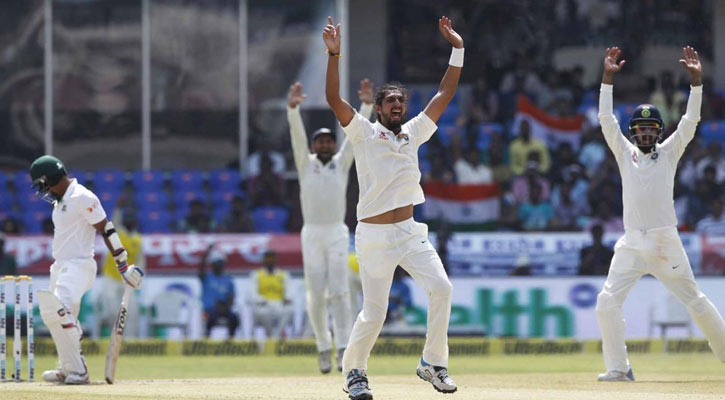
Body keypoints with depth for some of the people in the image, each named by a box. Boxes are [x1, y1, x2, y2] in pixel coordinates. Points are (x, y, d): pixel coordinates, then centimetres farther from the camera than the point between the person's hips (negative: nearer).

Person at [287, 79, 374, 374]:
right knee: (316, 296, 1)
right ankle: (323, 346, 18)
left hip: (337, 234, 0)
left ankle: (343, 350, -17)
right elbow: (297, 135, -9)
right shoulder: (306, 164, 6)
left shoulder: (342, 163, 8)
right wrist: (292, 108, -25)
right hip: (311, 235, 0)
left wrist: (366, 105, -17)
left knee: (339, 291, -11)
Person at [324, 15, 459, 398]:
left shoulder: (413, 133, 12)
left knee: (441, 287, -15)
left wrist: (457, 49, 7)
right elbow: (334, 100, -16)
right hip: (374, 236, -4)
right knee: (374, 313, -2)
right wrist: (333, 55, -24)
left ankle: (433, 363, -2)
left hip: (410, 233, 4)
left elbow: (445, 94, 12)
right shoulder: (365, 133, -2)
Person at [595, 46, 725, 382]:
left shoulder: (668, 153, 7)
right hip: (632, 245, 1)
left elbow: (690, 121, -2)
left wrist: (696, 80, -11)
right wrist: (608, 77, -6)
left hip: (666, 244, -1)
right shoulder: (625, 153, 10)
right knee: (607, 301, -13)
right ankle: (618, 368, -7)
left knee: (695, 301, 5)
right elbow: (606, 119, 2)